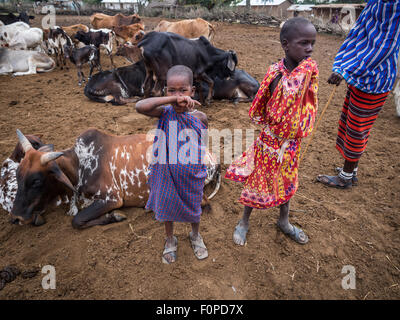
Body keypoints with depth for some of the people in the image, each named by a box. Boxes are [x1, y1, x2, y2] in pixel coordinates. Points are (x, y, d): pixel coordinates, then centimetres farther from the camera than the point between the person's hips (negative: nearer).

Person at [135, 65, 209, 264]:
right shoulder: (165, 113, -17)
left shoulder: (200, 118, -12)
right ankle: (170, 240, 47)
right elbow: (140, 107, -36)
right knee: (167, 205, 19)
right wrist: (171, 99, -39)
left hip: (191, 176, 1)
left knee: (193, 206, 21)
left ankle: (195, 236, 51)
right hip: (167, 173, 0)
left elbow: (203, 144, 3)